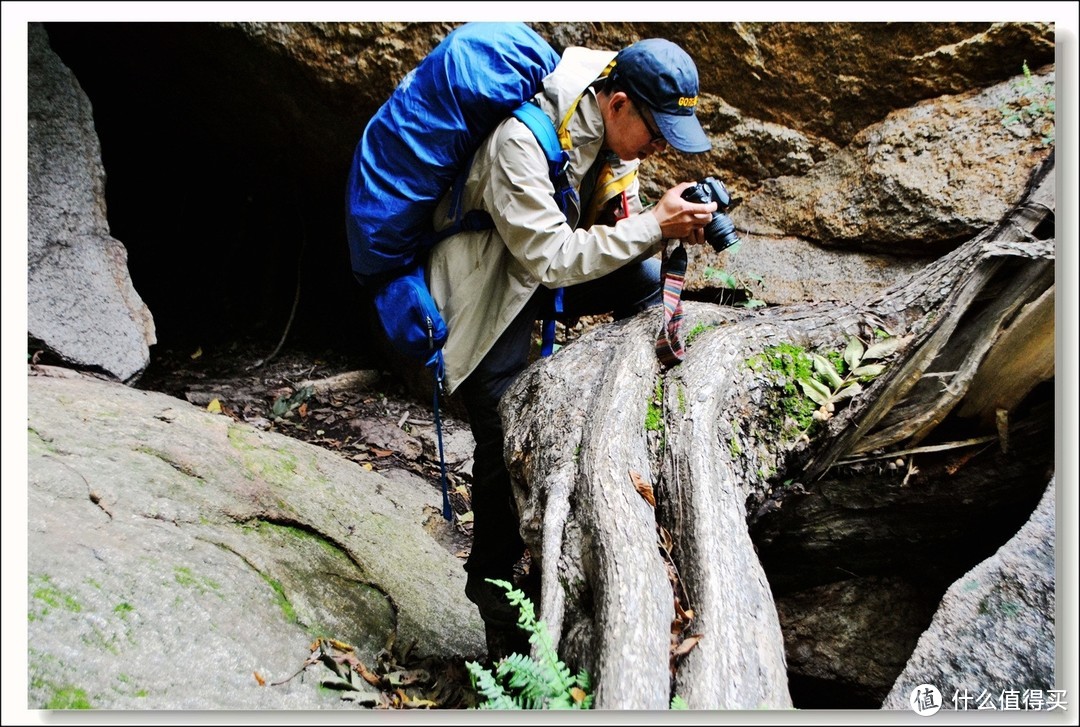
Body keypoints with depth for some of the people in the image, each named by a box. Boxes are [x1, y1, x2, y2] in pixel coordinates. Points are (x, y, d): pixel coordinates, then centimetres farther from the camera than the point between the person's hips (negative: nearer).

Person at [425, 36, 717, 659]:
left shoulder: (616, 128, -6)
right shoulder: (520, 142, -32)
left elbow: (617, 225, 2)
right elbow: (550, 258, -34)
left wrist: (679, 227, -19)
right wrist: (655, 224, -33)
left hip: (550, 266, 8)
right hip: (490, 285, -7)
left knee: (650, 280, -15)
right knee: (504, 439, -10)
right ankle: (493, 586, 9)